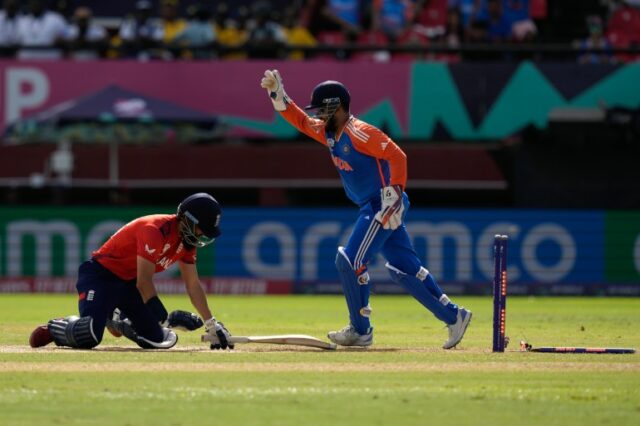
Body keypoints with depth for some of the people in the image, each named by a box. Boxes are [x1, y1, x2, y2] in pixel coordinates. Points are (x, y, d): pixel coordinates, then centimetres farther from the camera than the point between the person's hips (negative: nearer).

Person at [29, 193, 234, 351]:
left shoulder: (187, 240, 1)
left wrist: (211, 325, 3)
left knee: (158, 339, 1)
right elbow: (144, 283, -29)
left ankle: (117, 321, 28)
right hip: (100, 274, -9)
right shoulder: (155, 230, -26)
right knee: (88, 337, -32)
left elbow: (193, 284, 8)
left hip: (129, 283, 9)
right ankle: (54, 328, 2)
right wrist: (165, 319, -33)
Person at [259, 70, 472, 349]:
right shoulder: (329, 133, 10)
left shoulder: (359, 133, -17)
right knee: (403, 268, 10)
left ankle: (361, 331, 1)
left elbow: (396, 156, -22)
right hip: (370, 208, 9)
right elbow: (300, 120, 16)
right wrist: (277, 95, 4)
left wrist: (394, 195, -25)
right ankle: (453, 316, 14)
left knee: (349, 262, -9)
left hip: (383, 206, -9)